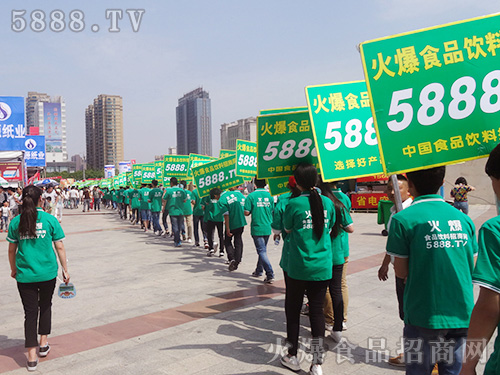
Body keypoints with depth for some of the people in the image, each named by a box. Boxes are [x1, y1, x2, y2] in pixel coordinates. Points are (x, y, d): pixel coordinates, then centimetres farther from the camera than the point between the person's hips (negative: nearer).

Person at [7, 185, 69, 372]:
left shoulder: (16, 222, -2)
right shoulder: (50, 219, -7)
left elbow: (12, 250, 6)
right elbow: (59, 247, -4)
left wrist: (13, 269, 22)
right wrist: (65, 270, 6)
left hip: (25, 275, 1)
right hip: (47, 273, -1)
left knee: (30, 312, 7)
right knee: (45, 306, 22)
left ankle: (32, 357, 8)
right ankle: (43, 343, 31)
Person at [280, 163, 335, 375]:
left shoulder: (294, 204, -12)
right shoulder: (327, 203, 0)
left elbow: (287, 229, 3)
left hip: (298, 268, -3)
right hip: (323, 268, 3)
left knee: (293, 310, 13)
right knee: (317, 311, 10)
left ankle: (292, 357, 25)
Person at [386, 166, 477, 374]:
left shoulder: (403, 219, -12)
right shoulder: (463, 219, 3)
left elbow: (401, 271, -8)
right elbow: (471, 269, 8)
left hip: (424, 316, -4)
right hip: (461, 316, 4)